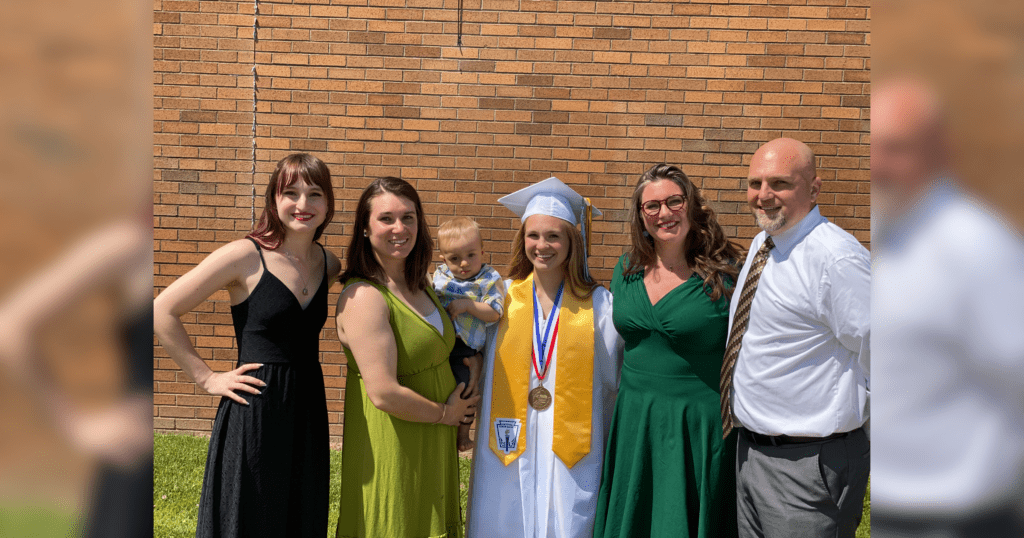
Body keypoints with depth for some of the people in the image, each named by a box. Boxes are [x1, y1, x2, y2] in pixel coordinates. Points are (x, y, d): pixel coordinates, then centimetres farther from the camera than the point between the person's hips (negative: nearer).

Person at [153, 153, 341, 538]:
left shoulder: (329, 264, 6)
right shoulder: (246, 256, -10)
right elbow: (163, 311, -7)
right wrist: (207, 378, -8)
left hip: (307, 413, 5)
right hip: (253, 415, -5)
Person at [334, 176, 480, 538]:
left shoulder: (419, 285, 6)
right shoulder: (364, 297, -21)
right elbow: (384, 393, -24)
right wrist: (444, 412, -11)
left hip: (434, 446, 8)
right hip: (391, 450, -8)